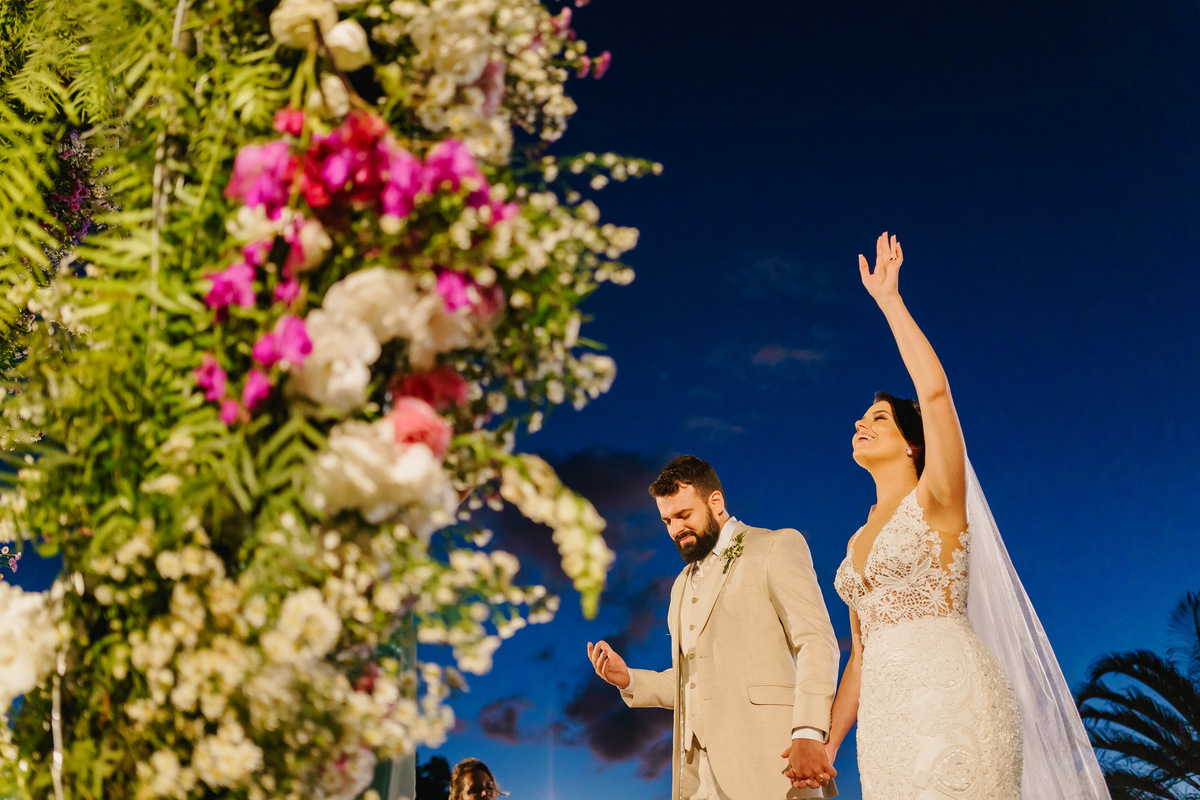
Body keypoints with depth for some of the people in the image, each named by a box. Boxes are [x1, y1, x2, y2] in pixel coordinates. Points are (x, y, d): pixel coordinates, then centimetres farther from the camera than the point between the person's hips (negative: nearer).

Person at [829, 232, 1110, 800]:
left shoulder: (936, 503, 3)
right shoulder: (859, 543, 21)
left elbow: (934, 390, -11)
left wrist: (888, 299, -6)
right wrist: (825, 749, 16)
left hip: (952, 693, -6)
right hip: (886, 718, 6)